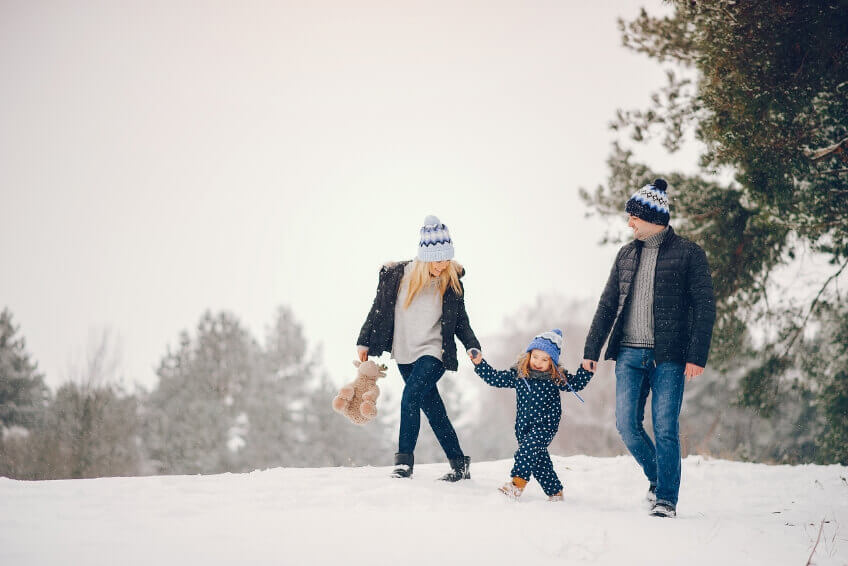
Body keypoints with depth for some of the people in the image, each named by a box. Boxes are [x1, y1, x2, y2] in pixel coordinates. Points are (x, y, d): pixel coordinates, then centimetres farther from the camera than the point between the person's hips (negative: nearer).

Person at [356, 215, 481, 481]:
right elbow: (378, 310, 8)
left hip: (434, 352, -2)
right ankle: (459, 464, 16)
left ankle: (404, 461, -20)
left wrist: (473, 348, -4)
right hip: (405, 354, 2)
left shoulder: (451, 282, -2)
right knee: (434, 411, 6)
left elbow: (460, 321, 8)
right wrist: (364, 343, 10)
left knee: (410, 398, -23)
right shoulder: (395, 276, -3)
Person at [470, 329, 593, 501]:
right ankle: (554, 491, 22)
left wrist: (586, 370, -8)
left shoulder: (556, 378, 0)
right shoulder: (518, 374, 5)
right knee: (539, 460, 9)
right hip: (524, 426, 4)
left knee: (528, 448, -26)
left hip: (545, 424, -4)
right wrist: (480, 364, 0)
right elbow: (495, 378, 9)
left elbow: (576, 384, 7)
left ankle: (518, 483, -34)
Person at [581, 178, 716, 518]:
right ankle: (656, 476, 23)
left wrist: (697, 356, -14)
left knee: (665, 429, -6)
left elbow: (705, 308, -5)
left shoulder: (688, 254, -1)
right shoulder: (627, 255, 14)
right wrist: (591, 350, 12)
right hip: (629, 355, 5)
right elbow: (608, 305, 17)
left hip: (668, 357, -5)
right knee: (627, 424, -2)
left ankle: (666, 499, 4)